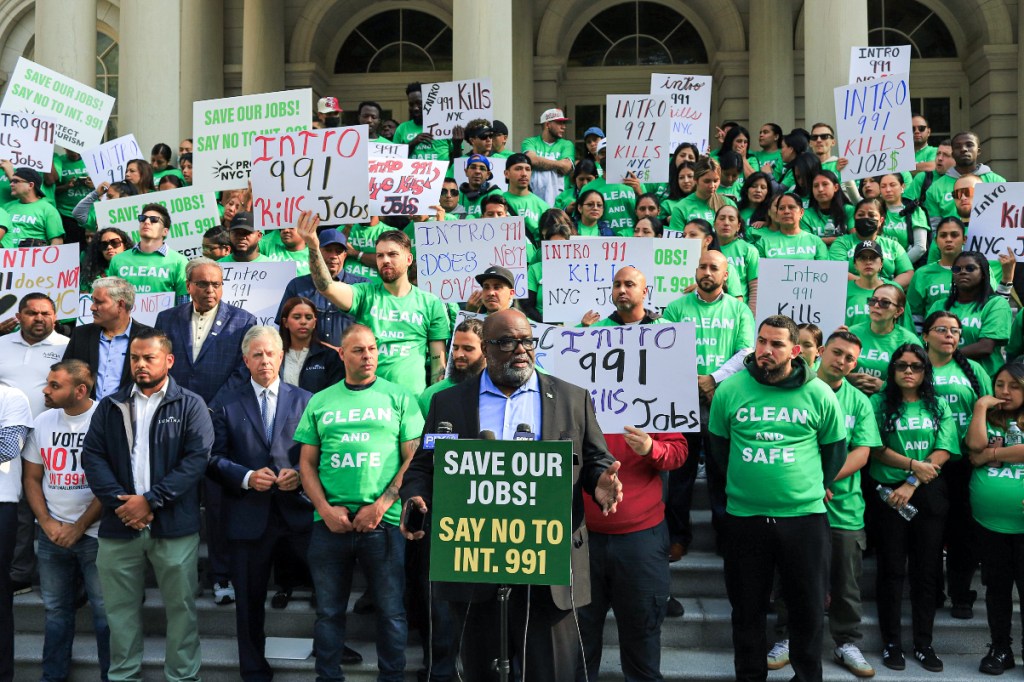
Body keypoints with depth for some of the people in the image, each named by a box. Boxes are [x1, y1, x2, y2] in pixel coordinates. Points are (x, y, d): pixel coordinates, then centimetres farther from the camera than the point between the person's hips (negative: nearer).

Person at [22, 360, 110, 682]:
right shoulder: (43, 421, 5)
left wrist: (78, 528, -8)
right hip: (52, 534, 5)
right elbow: (31, 478, 11)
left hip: (95, 533, -5)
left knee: (104, 610, 0)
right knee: (56, 608, 13)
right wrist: (47, 523, -1)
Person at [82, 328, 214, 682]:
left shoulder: (190, 405, 1)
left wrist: (150, 499, -15)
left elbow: (198, 457, -8)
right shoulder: (109, 406, 11)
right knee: (120, 609, 10)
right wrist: (121, 502, -11)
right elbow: (92, 455, 3)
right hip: (119, 522, 3)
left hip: (174, 524, -3)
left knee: (180, 607, 5)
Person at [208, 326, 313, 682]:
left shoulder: (305, 400, 8)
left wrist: (301, 475, -13)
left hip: (299, 508, 0)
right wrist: (247, 477, -13)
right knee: (250, 597, 10)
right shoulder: (228, 406, 6)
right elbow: (215, 459, 1)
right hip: (249, 514, 0)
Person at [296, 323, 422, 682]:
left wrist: (380, 506, -10)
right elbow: (307, 463, 10)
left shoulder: (400, 398, 4)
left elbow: (413, 459, -1)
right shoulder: (320, 402, 10)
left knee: (391, 610, 4)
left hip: (384, 521, -2)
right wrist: (326, 509, -4)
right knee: (329, 610, 10)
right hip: (330, 522, 2)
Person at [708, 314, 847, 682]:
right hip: (744, 516, 1)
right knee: (747, 607, 11)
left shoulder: (819, 394, -2)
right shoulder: (729, 390, -1)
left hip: (805, 516, 0)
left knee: (808, 606, 9)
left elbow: (835, 449, 10)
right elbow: (718, 445, 12)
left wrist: (814, 487, 9)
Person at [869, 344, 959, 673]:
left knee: (926, 570, 7)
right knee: (892, 569, 3)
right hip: (889, 492, -2)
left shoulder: (939, 407, 7)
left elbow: (943, 453, -3)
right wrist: (913, 465, -17)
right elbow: (876, 449, -7)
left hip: (929, 494, 2)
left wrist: (912, 484, -13)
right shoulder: (879, 403, 0)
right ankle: (891, 643, 12)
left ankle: (924, 644, 16)